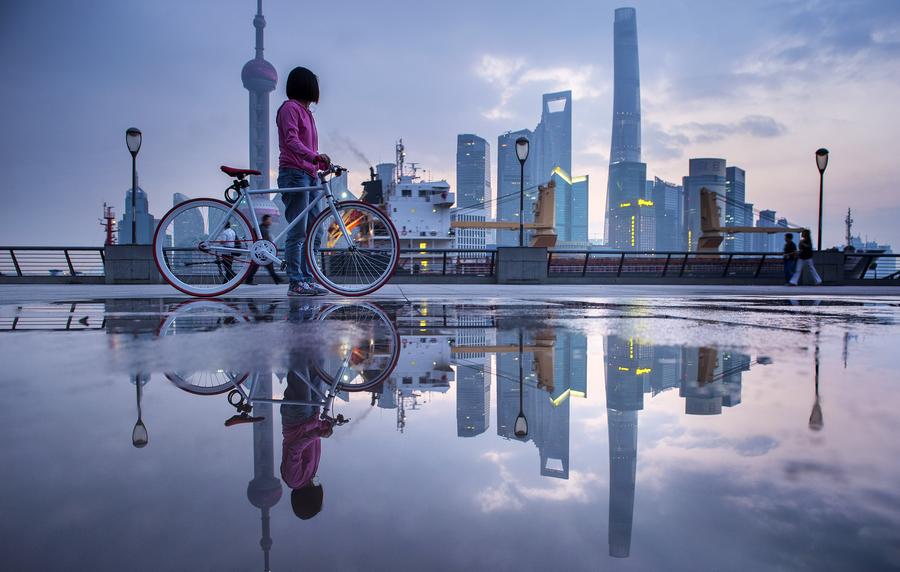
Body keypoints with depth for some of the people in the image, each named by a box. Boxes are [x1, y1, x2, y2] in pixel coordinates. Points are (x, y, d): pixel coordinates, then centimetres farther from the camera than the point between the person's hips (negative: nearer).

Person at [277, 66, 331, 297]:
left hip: (309, 175, 9)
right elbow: (291, 141, -18)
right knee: (298, 232, -10)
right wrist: (315, 156, -32)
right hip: (294, 174, -9)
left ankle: (307, 278, 12)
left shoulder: (305, 112, 24)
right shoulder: (290, 108, -4)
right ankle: (295, 282, -7)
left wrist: (324, 163, 11)